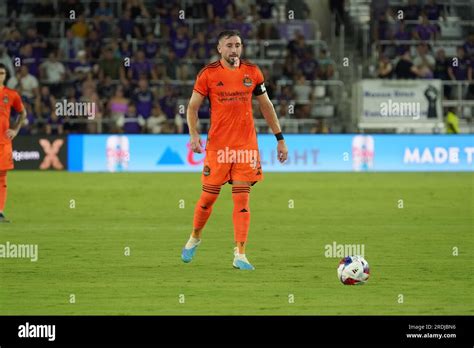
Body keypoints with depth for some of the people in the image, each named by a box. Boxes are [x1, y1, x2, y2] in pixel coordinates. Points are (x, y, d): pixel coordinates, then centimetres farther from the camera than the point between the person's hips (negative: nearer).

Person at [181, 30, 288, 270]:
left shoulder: (252, 72, 5)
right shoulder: (208, 74, -2)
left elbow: (266, 105, 13)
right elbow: (193, 107, 3)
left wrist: (280, 138, 11)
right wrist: (193, 135, -13)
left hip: (246, 145, 2)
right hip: (218, 144, -1)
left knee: (242, 199, -4)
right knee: (209, 196, 3)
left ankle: (240, 255, -5)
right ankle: (195, 238, 30)